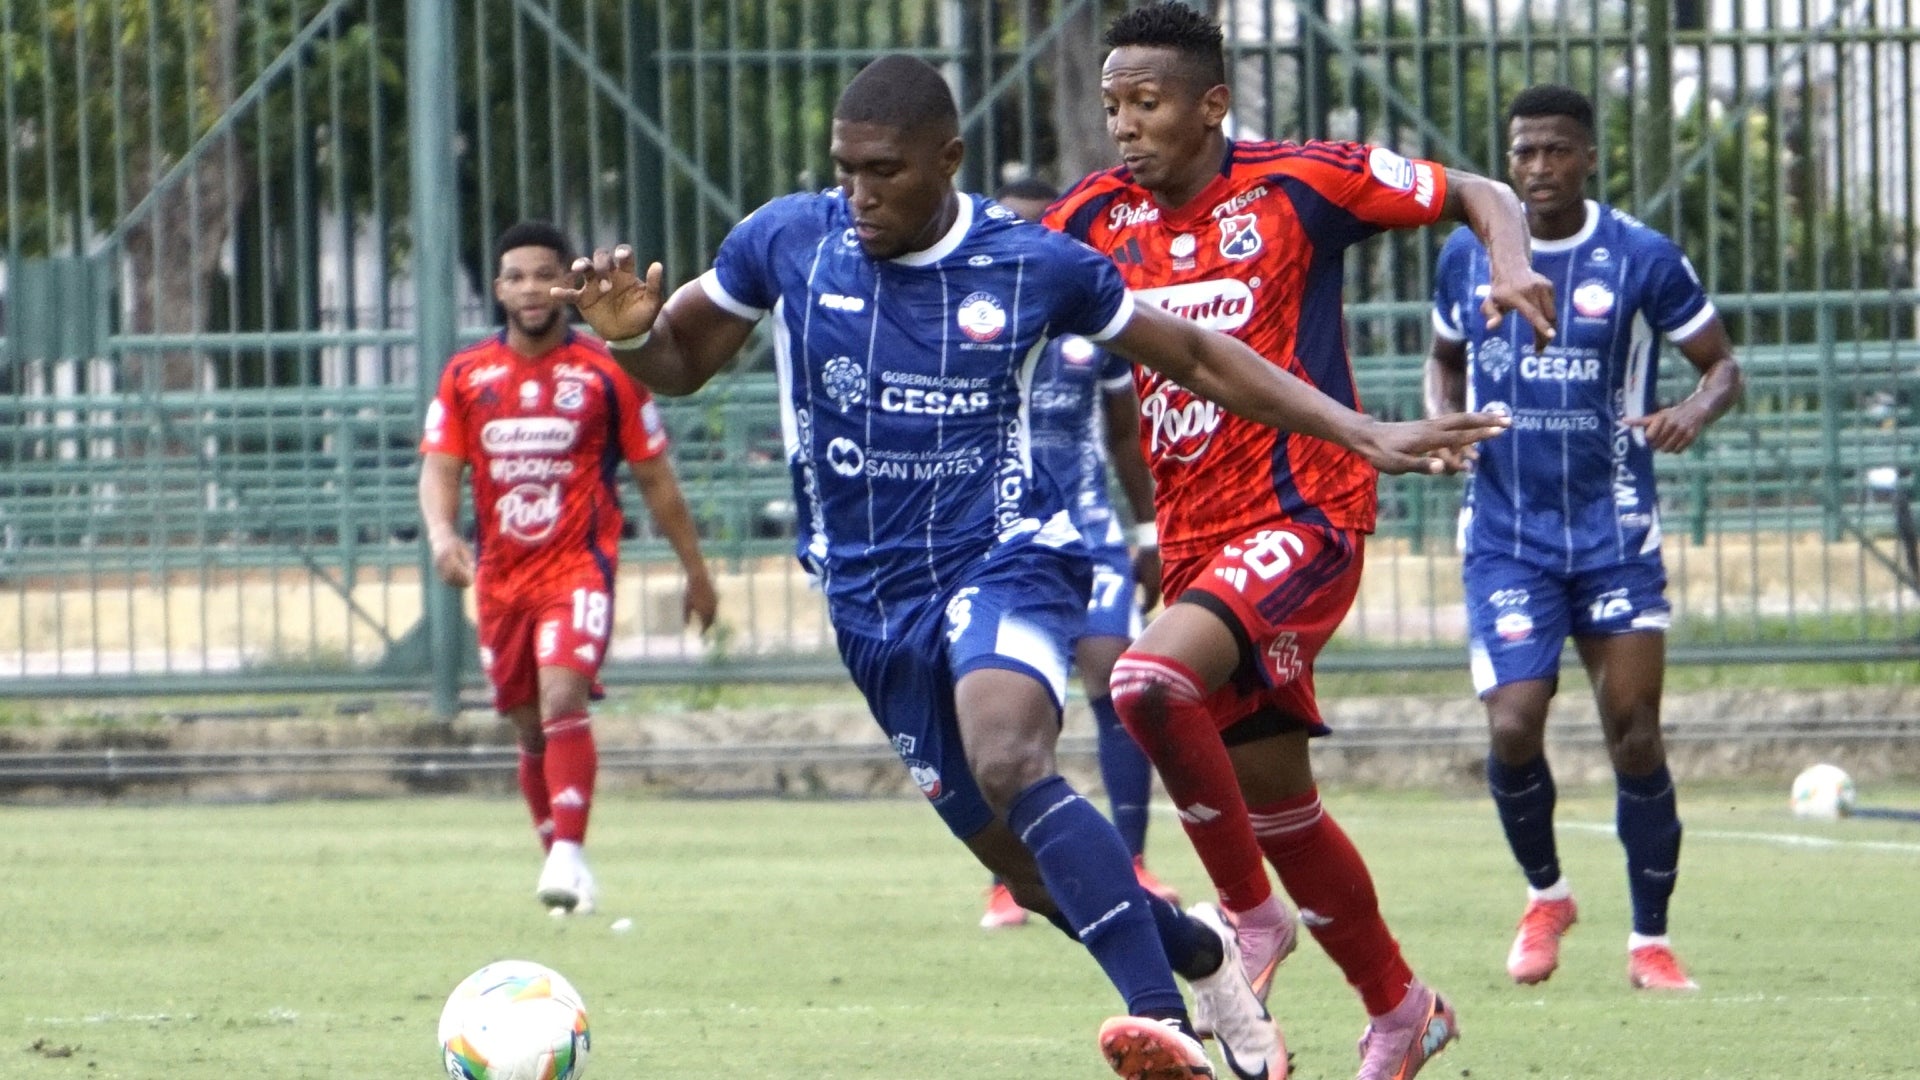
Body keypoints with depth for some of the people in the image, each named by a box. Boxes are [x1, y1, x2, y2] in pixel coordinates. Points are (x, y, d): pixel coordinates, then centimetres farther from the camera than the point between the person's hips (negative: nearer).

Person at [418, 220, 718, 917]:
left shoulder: (606, 374, 0)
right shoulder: (466, 376, 6)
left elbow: (654, 478, 7)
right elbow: (439, 467, 1)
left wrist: (696, 572, 11)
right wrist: (441, 533, -20)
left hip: (578, 566, -4)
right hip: (501, 575, 4)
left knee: (562, 698, -24)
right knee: (529, 730, 10)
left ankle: (569, 855, -30)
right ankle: (558, 860, 24)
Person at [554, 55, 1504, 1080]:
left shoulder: (1033, 264, -5)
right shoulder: (786, 242, -2)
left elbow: (1194, 355, 7)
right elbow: (680, 362, 11)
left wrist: (1365, 436, 3)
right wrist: (631, 330, -14)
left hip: (1004, 561, -4)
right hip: (871, 600, 4)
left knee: (1008, 763, -35)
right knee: (1034, 872, 6)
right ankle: (1202, 953, 35)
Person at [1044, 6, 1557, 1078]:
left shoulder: (1297, 184, -7)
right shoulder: (1100, 217, 6)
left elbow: (1479, 195, 0)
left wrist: (1515, 266, -20)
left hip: (1306, 515, -6)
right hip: (1196, 537, 6)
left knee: (1153, 678, -30)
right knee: (1275, 799, 11)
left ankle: (1252, 914, -11)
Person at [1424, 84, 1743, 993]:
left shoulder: (1642, 259, -5)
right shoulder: (1467, 256, 3)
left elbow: (1721, 363, 3)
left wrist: (1696, 413, -20)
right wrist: (1441, 422, -2)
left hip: (1615, 533, -1)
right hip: (1505, 536, 1)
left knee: (1635, 737, -3)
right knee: (1513, 730, -12)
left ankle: (1650, 942, 10)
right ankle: (1544, 896, 16)